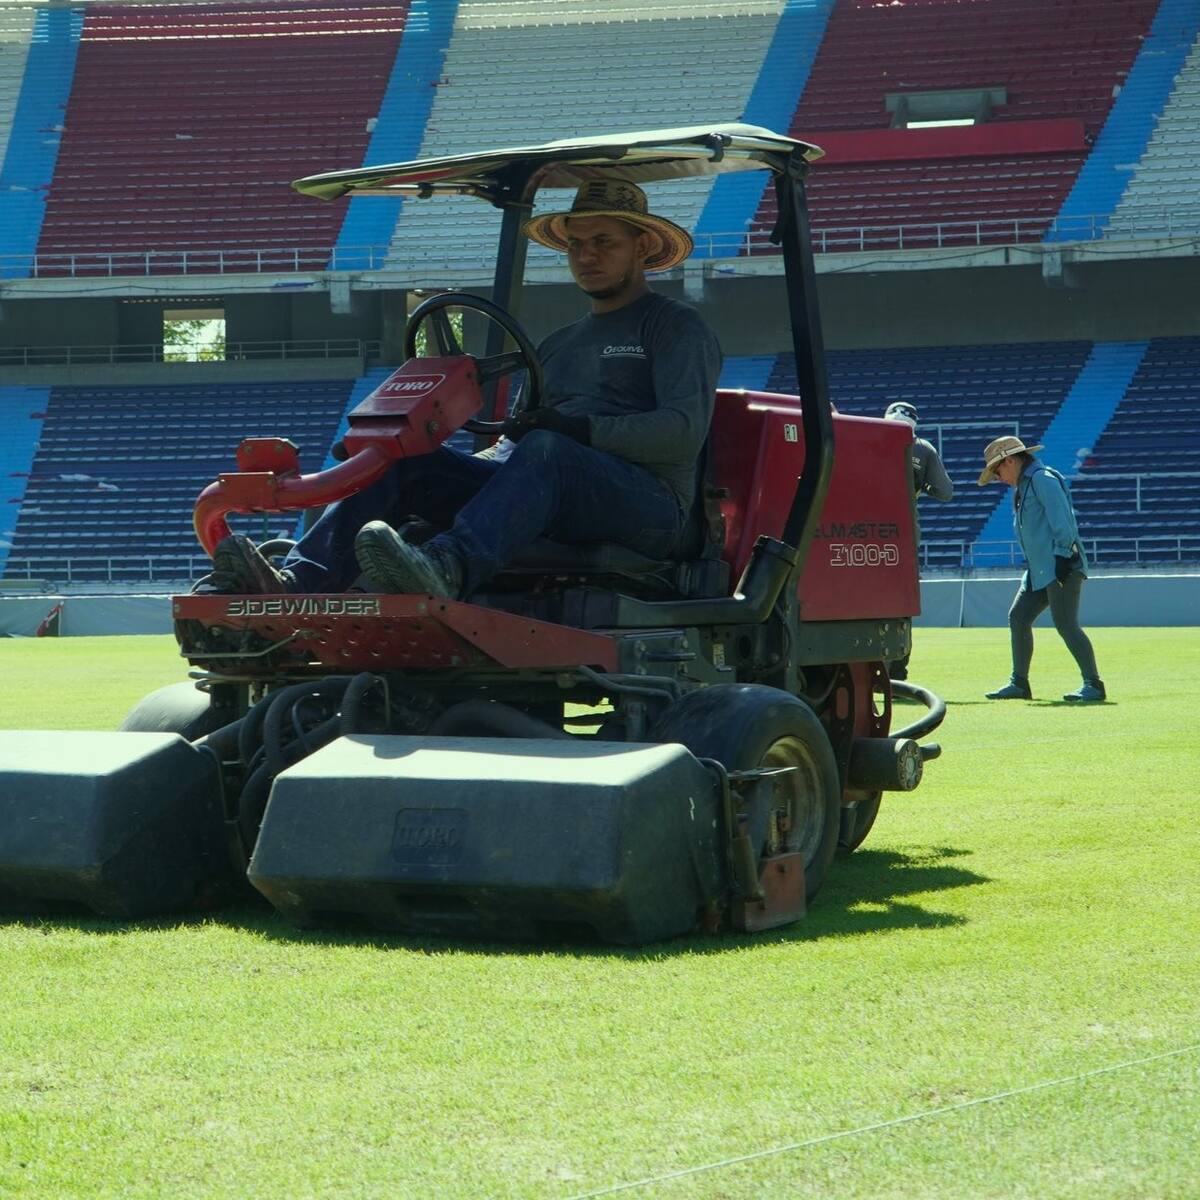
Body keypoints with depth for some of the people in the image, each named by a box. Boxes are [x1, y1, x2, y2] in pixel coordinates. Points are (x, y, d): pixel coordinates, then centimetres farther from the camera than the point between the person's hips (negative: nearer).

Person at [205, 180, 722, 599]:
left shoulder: (677, 327, 10)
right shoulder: (558, 346, 32)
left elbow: (685, 430, -7)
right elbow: (515, 438, 26)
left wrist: (582, 428, -20)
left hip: (648, 503, -6)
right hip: (555, 510, 6)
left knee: (544, 451, -38)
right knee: (404, 458, -13)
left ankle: (446, 569, -64)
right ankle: (296, 585, -36)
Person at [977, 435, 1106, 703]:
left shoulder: (1042, 479, -10)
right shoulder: (1023, 485, 21)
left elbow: (1063, 520, -18)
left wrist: (1062, 556, -21)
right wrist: (1032, 564, 21)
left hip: (1061, 567, -11)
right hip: (1039, 570, 11)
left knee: (1065, 625, -14)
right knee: (1018, 618, 10)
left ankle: (1094, 685, -13)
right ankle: (1019, 684, 17)